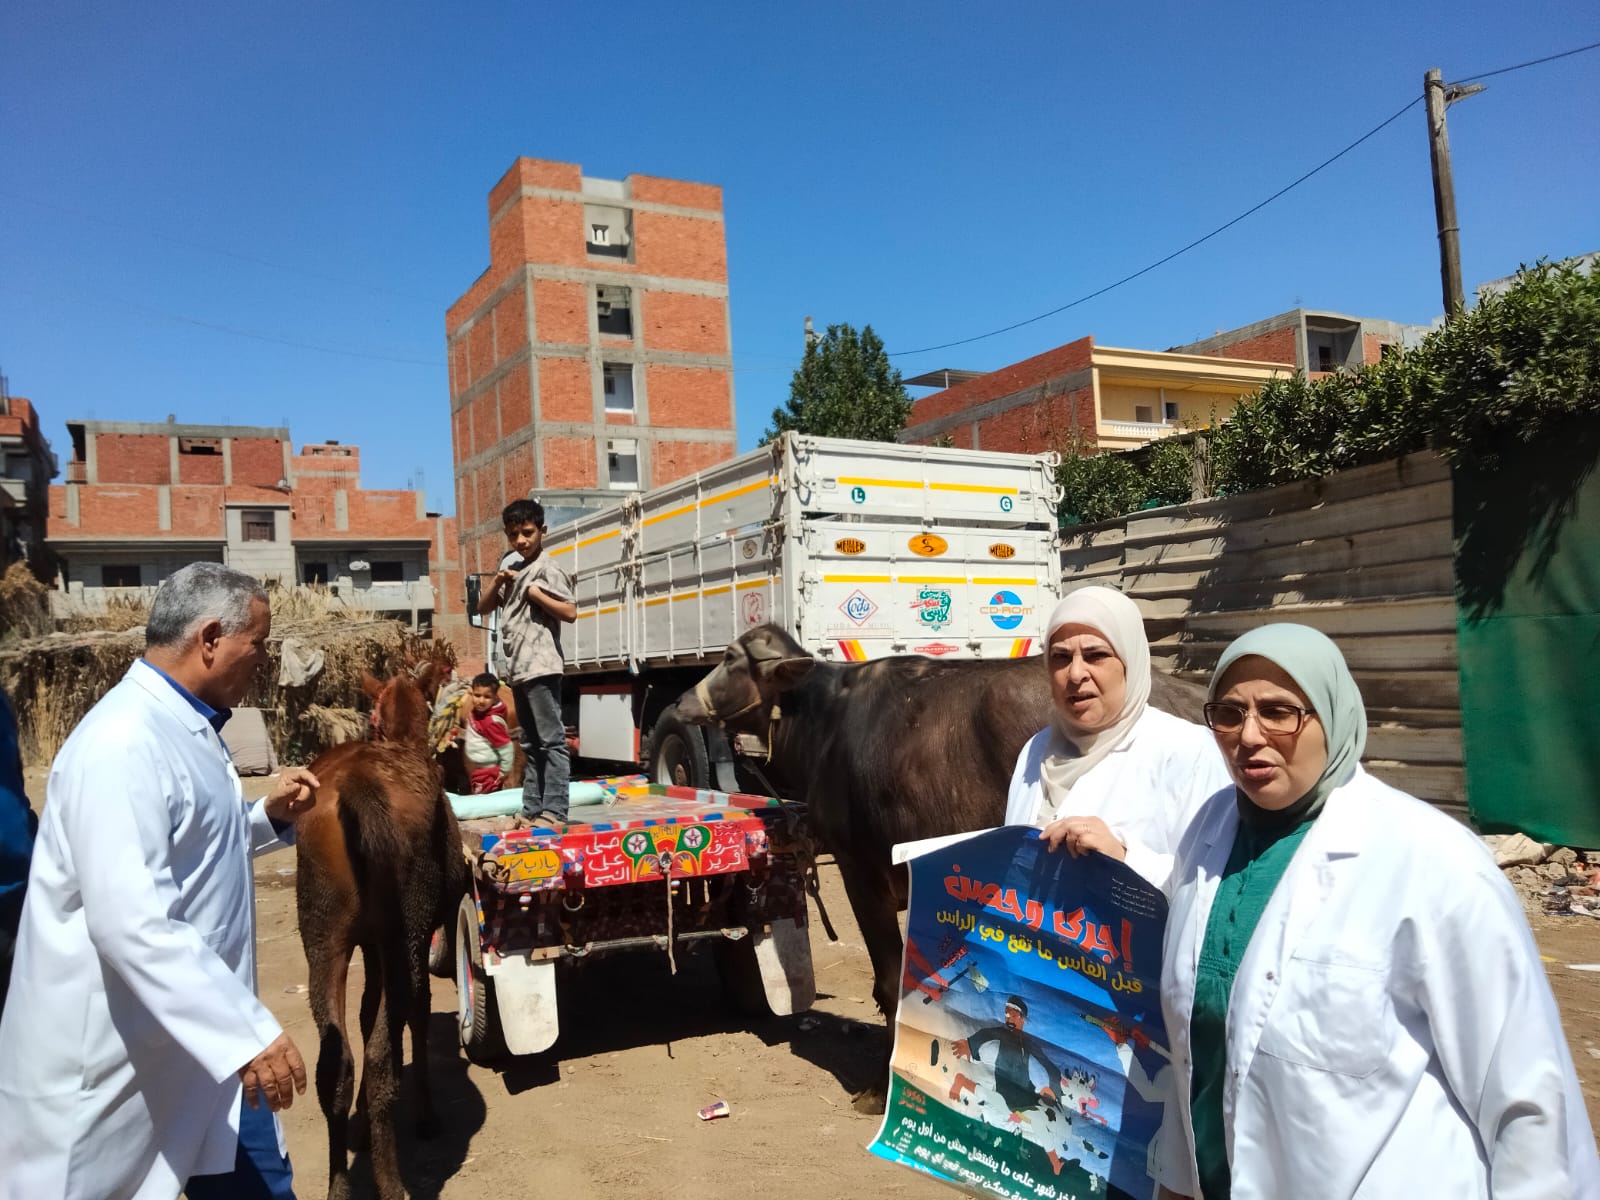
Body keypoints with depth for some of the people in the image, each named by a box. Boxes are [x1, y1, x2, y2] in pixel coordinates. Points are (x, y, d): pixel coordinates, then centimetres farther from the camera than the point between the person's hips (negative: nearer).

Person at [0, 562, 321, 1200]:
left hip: (201, 1035, 10)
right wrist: (248, 1030, -33)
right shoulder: (125, 744, -24)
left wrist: (269, 814, 6)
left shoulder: (185, 726, 10)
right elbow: (130, 923, -32)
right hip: (122, 1058, -9)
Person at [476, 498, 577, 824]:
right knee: (530, 744, 11)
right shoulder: (512, 567, 18)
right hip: (517, 668, 9)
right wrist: (497, 582, 6)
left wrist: (535, 593, -12)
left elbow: (570, 613, -12)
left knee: (551, 741, -8)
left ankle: (554, 810, -9)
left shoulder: (547, 569, -5)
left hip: (541, 666, -9)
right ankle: (532, 809, 15)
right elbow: (483, 607, 23)